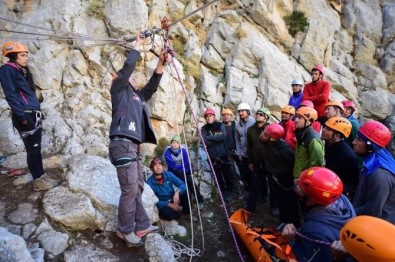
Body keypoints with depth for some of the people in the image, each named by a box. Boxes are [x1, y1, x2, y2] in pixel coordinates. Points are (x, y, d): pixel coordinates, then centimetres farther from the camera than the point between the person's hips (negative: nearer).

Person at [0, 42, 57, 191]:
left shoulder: (22, 71, 19)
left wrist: (38, 112, 18)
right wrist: (22, 116, -20)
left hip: (34, 115, 8)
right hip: (25, 117, -8)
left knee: (37, 148, 12)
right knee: (33, 149, -3)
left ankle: (42, 176, 21)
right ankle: (38, 182, 7)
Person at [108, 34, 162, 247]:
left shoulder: (138, 96, 26)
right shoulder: (119, 90, 7)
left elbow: (153, 85, 23)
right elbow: (127, 67, -1)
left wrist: (160, 63, 14)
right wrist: (138, 45, 10)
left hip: (132, 146, 8)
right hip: (122, 144, -8)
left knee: (137, 188, 9)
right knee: (129, 190, -8)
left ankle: (141, 226, 17)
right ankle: (125, 230, 6)